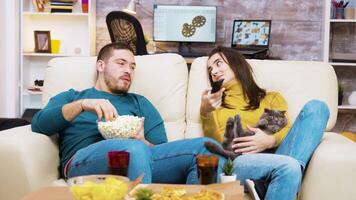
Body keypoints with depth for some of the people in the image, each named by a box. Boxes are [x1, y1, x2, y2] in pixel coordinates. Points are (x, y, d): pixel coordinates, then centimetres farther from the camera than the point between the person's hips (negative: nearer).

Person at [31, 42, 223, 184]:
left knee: (205, 146, -23)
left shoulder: (139, 103, 31)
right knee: (133, 148, -39)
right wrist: (82, 105, -8)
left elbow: (162, 149, 19)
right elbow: (38, 125, 7)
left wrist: (143, 143, -6)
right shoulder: (71, 97, 28)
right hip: (84, 162, -3)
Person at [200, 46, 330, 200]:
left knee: (316, 107, -16)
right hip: (234, 164, -3)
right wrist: (206, 113, -12)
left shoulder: (271, 98, 26)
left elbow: (287, 132, 10)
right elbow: (216, 145, 7)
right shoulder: (214, 103, 25)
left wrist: (270, 141, -13)